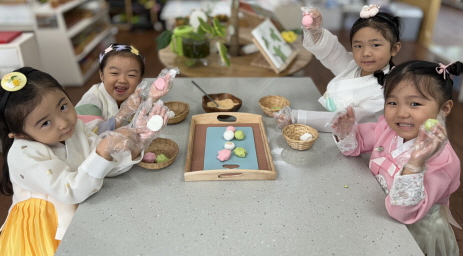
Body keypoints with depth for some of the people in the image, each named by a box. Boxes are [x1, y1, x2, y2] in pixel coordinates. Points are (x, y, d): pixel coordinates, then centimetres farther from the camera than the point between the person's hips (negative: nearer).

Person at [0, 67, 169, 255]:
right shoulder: (23, 153, -22)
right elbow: (72, 192, -29)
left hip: (81, 212, 5)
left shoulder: (75, 127, -5)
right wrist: (104, 150, -38)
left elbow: (108, 165, -8)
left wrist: (134, 144, -24)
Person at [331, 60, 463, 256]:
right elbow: (355, 144, 3)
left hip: (414, 232, -4)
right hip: (378, 216, 4)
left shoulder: (442, 160, -26)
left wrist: (415, 164, -45)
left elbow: (403, 212, -32)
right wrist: (345, 131, -18)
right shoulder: (388, 127, -11)